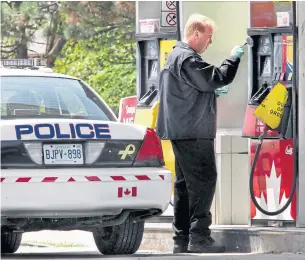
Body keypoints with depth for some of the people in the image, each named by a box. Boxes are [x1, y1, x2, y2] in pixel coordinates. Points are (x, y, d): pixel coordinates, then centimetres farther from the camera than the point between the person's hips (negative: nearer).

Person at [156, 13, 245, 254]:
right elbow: (216, 79, -20)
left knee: (185, 183, 12)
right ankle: (199, 236, -15)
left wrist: (213, 91, 14)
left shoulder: (177, 56, 20)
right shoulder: (188, 59, -16)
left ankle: (182, 238, 14)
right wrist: (234, 58, -8)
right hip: (193, 132, -11)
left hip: (182, 132, 11)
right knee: (203, 181, -11)